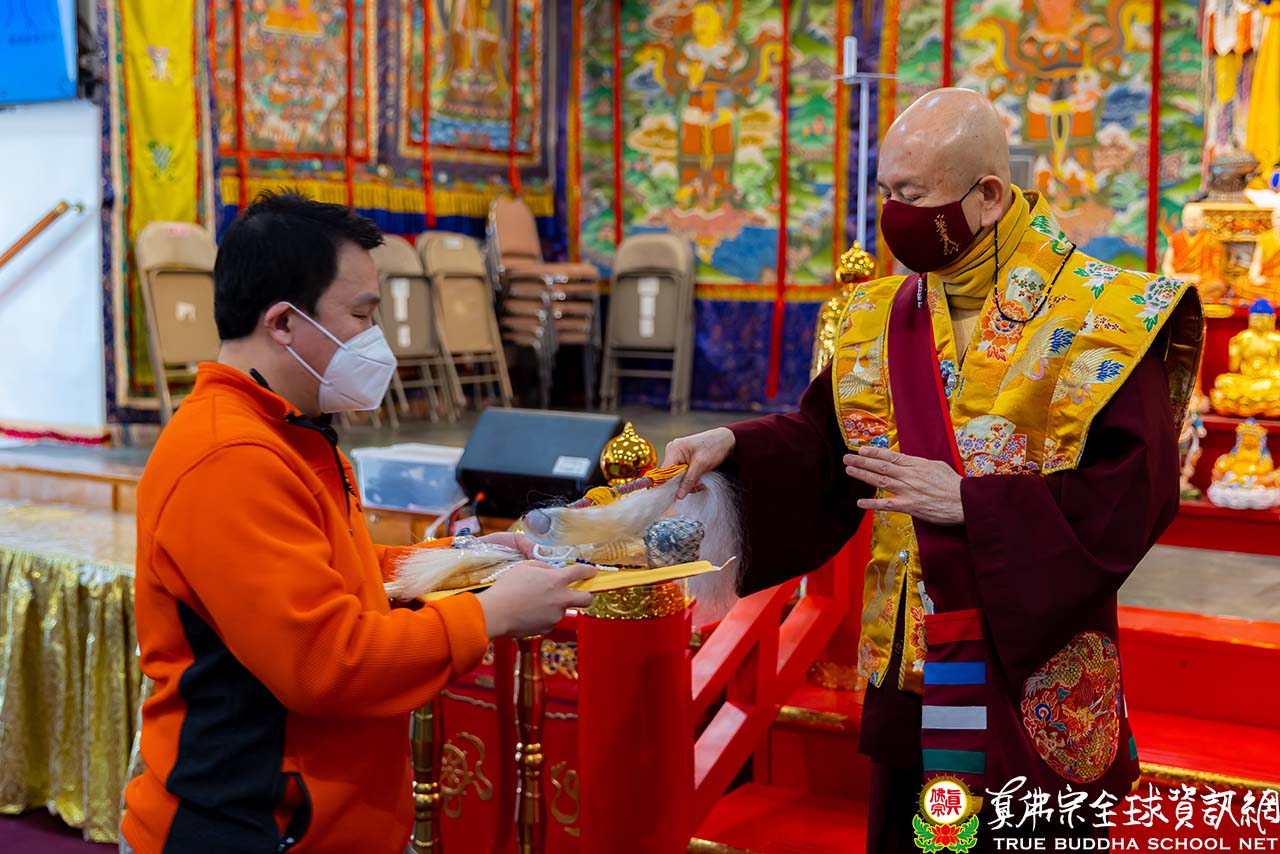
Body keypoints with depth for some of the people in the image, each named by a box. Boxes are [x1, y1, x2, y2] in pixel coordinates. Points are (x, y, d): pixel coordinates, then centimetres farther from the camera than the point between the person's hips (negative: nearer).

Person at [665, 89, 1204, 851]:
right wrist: (735, 445, -11)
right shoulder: (882, 317, 5)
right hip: (908, 669, 5)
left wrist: (970, 503, -23)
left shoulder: (1097, 317, -12)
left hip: (1035, 677, -5)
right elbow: (823, 443, 7)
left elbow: (1133, 491, -18)